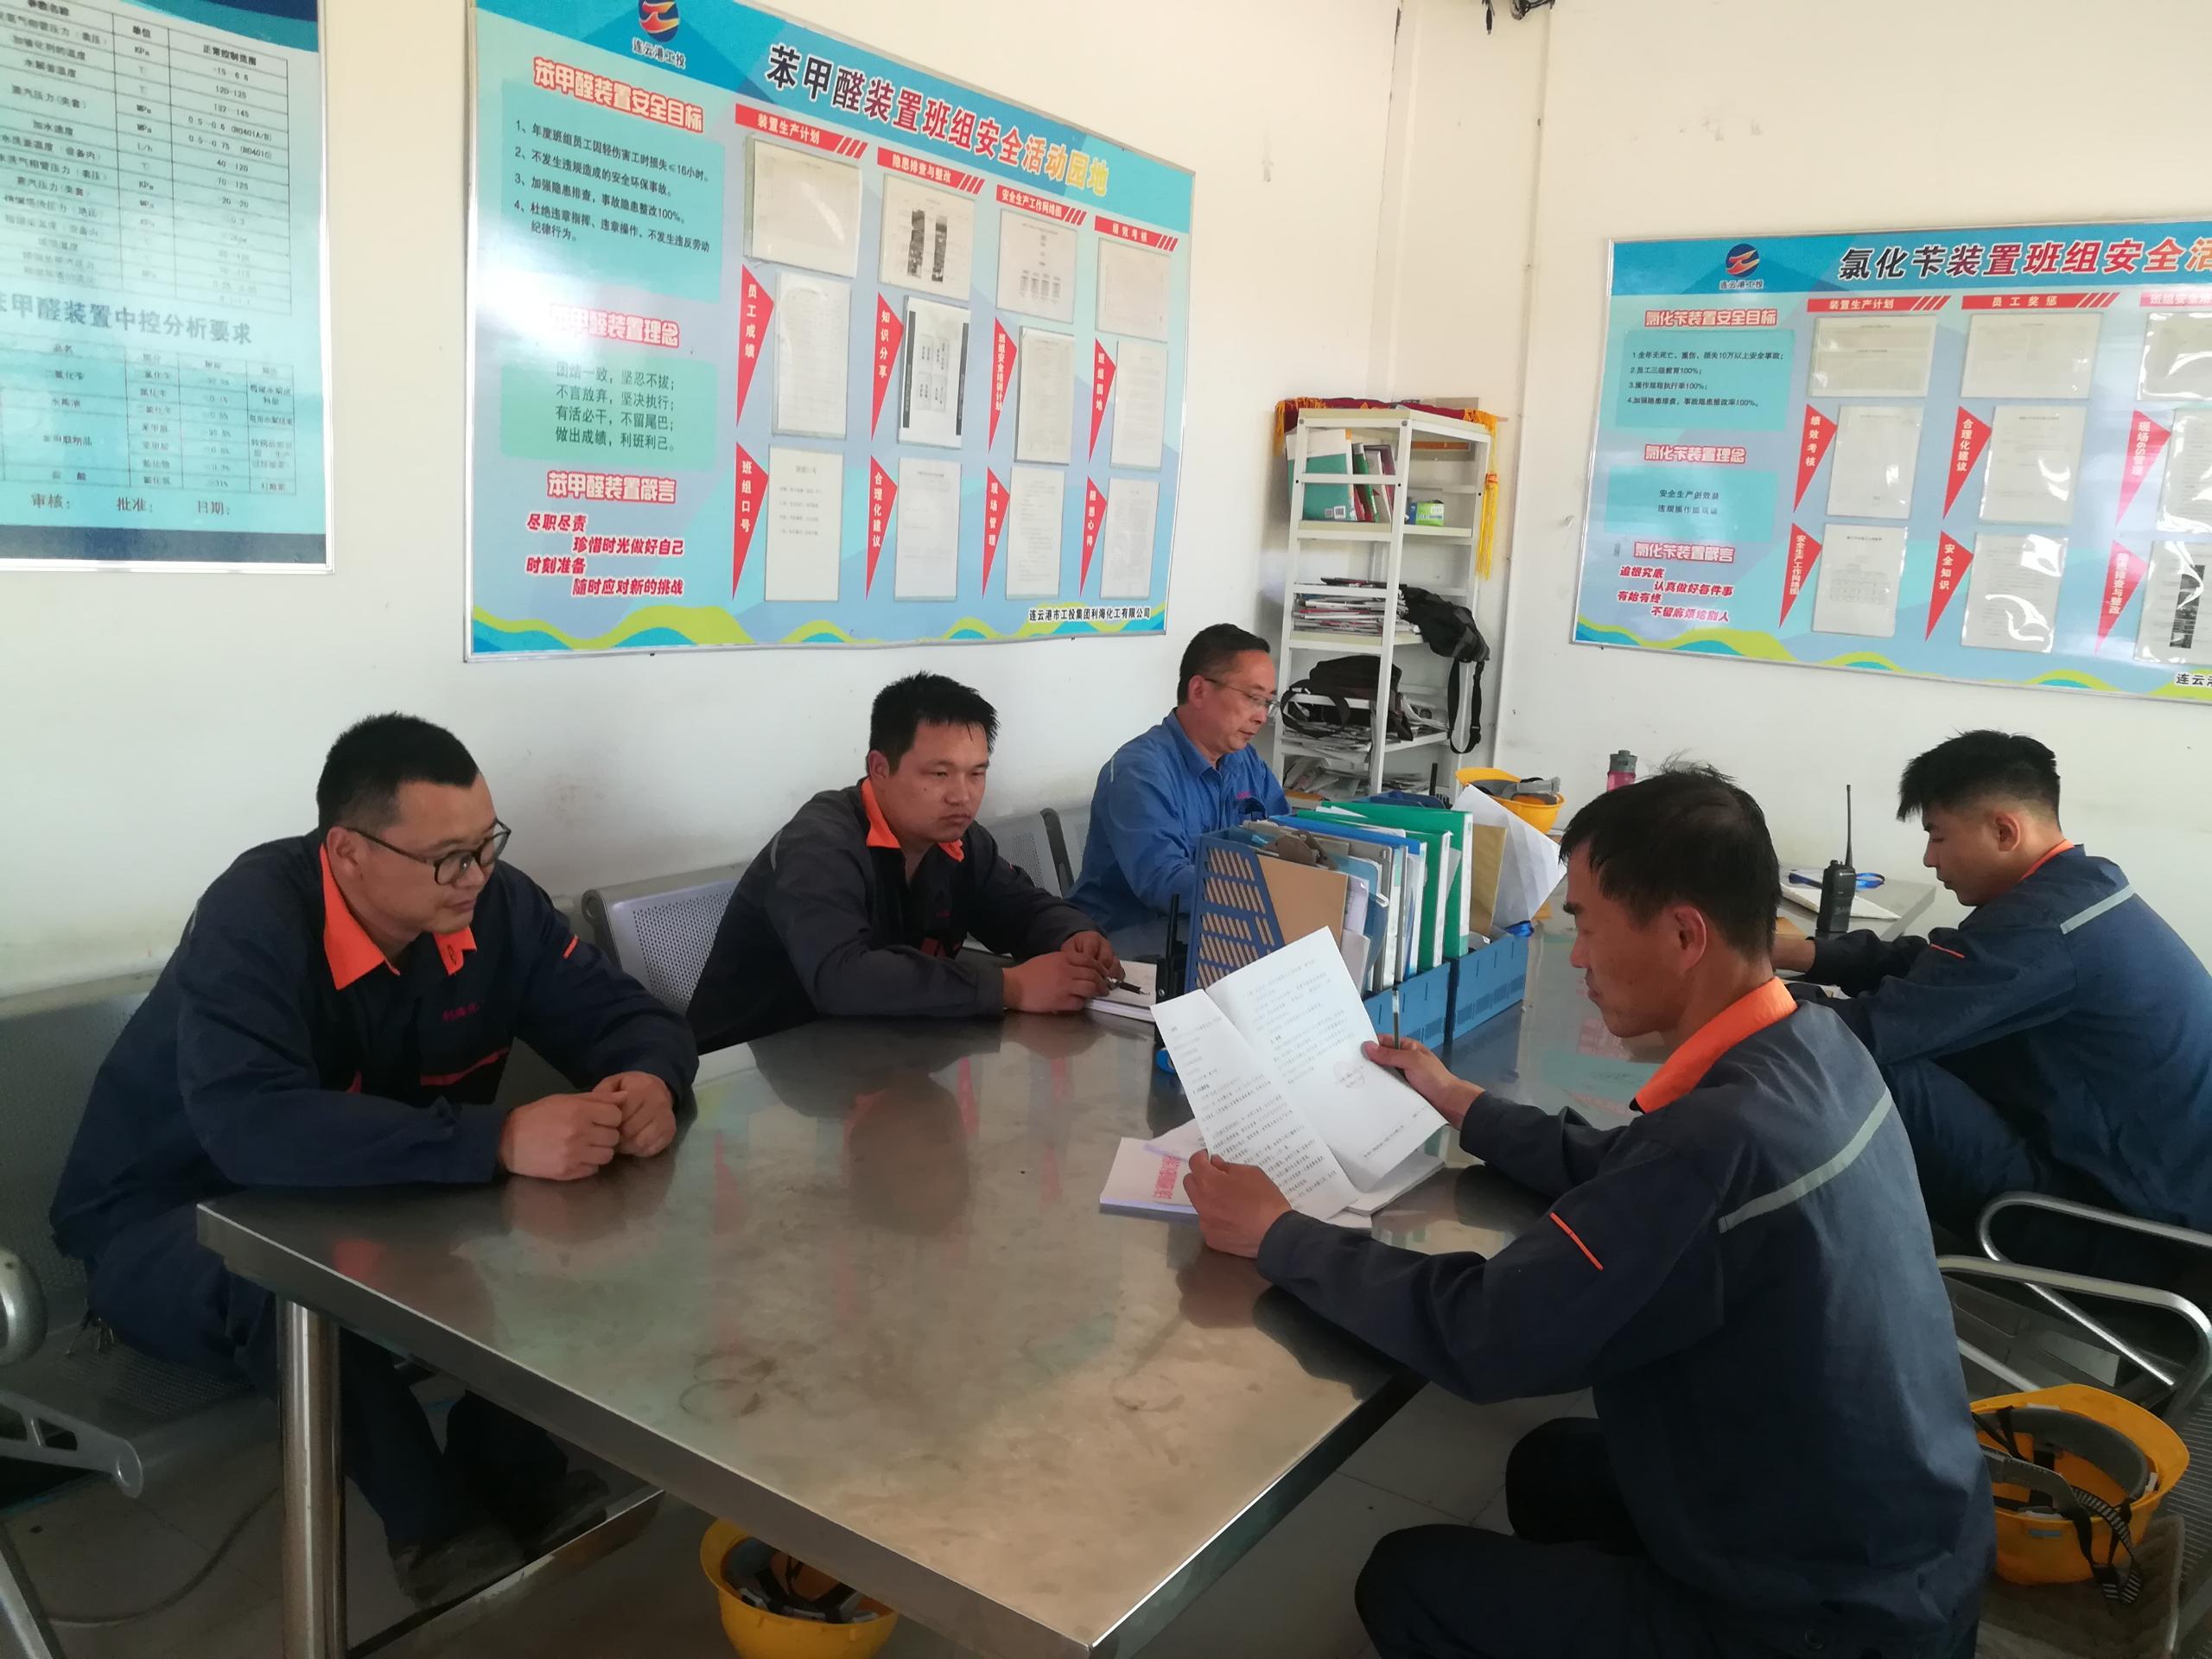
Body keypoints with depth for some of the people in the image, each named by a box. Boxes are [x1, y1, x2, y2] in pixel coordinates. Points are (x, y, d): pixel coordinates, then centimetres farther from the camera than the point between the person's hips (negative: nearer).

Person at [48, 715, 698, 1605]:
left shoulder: (495, 904, -14)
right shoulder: (254, 918, -31)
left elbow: (629, 1016, -8)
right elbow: (252, 1124, -46)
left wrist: (650, 1081, -34)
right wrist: (500, 1139, -52)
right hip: (170, 1222, -5)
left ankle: (511, 1475, -3)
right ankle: (442, 1530, -16)